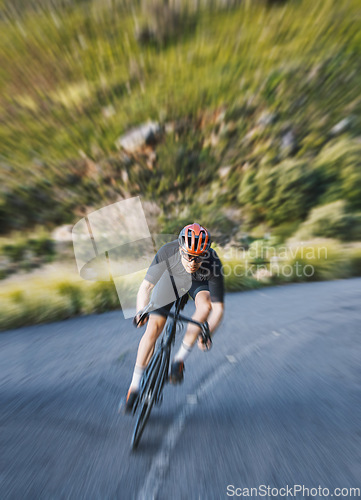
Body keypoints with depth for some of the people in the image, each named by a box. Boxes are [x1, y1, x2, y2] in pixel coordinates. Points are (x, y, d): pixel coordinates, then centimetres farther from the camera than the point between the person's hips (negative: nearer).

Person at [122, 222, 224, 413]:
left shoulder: (213, 264, -32)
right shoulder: (167, 252, -33)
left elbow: (218, 307, -25)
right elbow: (145, 287, -28)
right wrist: (141, 312, -44)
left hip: (198, 283, 1)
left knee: (205, 305, -33)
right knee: (153, 329, -9)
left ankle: (179, 359, -8)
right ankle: (134, 387, 17)